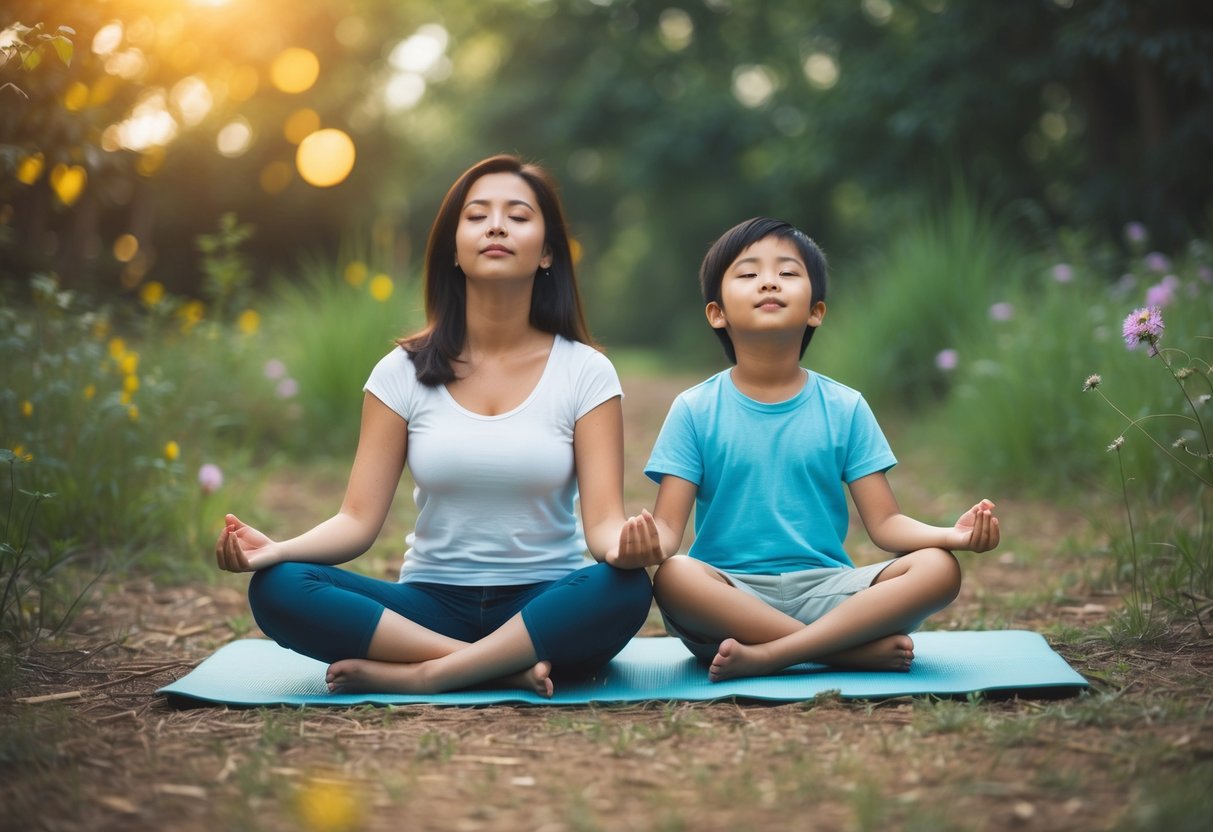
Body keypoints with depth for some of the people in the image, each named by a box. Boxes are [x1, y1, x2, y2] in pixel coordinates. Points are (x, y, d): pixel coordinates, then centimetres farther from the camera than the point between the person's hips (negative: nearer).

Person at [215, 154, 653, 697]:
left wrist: (626, 545, -33)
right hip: (430, 606, 2)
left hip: (545, 610, -1)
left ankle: (414, 676, -26)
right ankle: (510, 669, -26)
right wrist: (276, 549, -23)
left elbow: (604, 520, -7)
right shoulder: (404, 372, 4)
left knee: (625, 589, -35)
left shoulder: (584, 372, 0)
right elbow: (358, 519, -2)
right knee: (276, 588, -24)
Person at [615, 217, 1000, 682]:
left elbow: (885, 522, 3)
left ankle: (767, 655, -27)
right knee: (673, 577, -35)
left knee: (938, 567, -22)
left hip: (825, 589, 2)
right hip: (732, 596, -2)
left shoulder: (844, 409, 6)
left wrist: (952, 535, -18)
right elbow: (669, 524, -4)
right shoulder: (695, 411, 3)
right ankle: (860, 649, -26)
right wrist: (650, 543, -29)